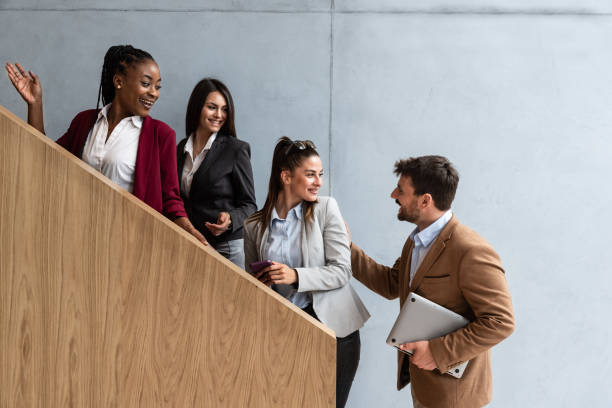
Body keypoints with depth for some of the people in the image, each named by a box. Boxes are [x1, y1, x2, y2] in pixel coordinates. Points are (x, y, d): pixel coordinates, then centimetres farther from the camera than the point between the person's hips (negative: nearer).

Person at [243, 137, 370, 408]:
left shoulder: (326, 209, -4)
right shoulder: (254, 226, 3)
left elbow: (341, 271, -9)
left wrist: (296, 276, -23)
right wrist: (259, 282, -8)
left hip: (333, 326, -1)